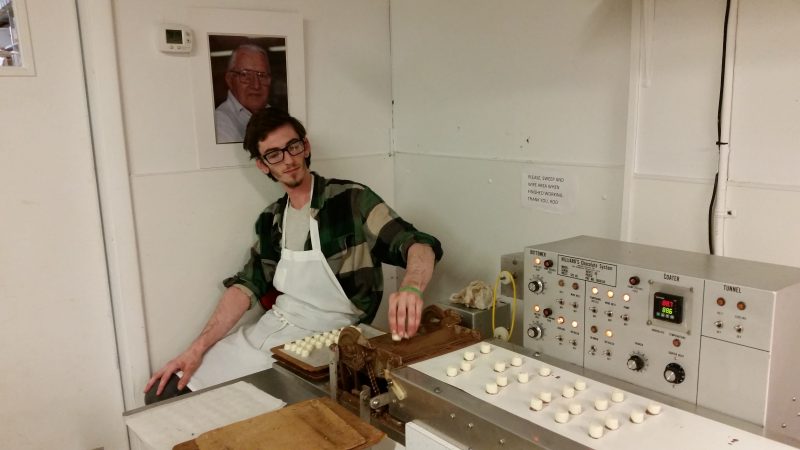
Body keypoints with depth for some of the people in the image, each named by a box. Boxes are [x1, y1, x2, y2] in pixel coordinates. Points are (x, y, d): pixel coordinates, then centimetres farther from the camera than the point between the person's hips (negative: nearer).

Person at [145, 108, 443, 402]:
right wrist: (198, 348, -1)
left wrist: (410, 289, -44)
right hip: (267, 333, 6)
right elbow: (247, 286, 10)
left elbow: (420, 245, -20)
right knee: (162, 394, 5)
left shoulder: (351, 200, -12)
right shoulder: (271, 219, 8)